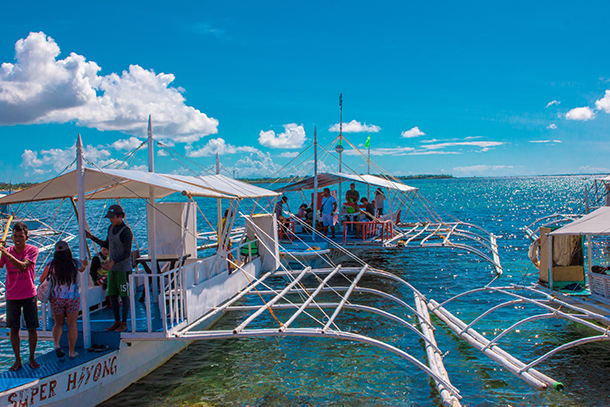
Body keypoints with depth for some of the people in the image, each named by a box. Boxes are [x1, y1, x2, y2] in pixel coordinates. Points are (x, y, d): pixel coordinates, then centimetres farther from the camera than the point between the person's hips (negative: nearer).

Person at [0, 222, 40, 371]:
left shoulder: (32, 250, -6)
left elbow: (23, 266, -23)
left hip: (29, 295, -2)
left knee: (32, 328, 2)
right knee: (14, 329, 3)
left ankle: (32, 358, 17)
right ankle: (17, 360, 13)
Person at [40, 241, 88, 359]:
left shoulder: (51, 265, -9)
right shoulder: (75, 263, -7)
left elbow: (42, 279, 2)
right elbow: (82, 269, 16)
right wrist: (84, 264, 37)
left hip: (56, 299, 1)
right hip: (73, 299, -1)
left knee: (58, 323, 19)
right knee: (72, 325, 12)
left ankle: (56, 344, -4)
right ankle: (71, 352, 18)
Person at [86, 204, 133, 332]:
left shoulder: (126, 232, -16)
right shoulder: (111, 228, 10)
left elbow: (127, 253, -19)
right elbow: (107, 245, 23)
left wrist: (112, 261, -29)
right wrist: (91, 237, 17)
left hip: (123, 268, -8)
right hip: (112, 268, 8)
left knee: (124, 295, 1)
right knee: (112, 295, 8)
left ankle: (124, 323, 9)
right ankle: (117, 322, 17)